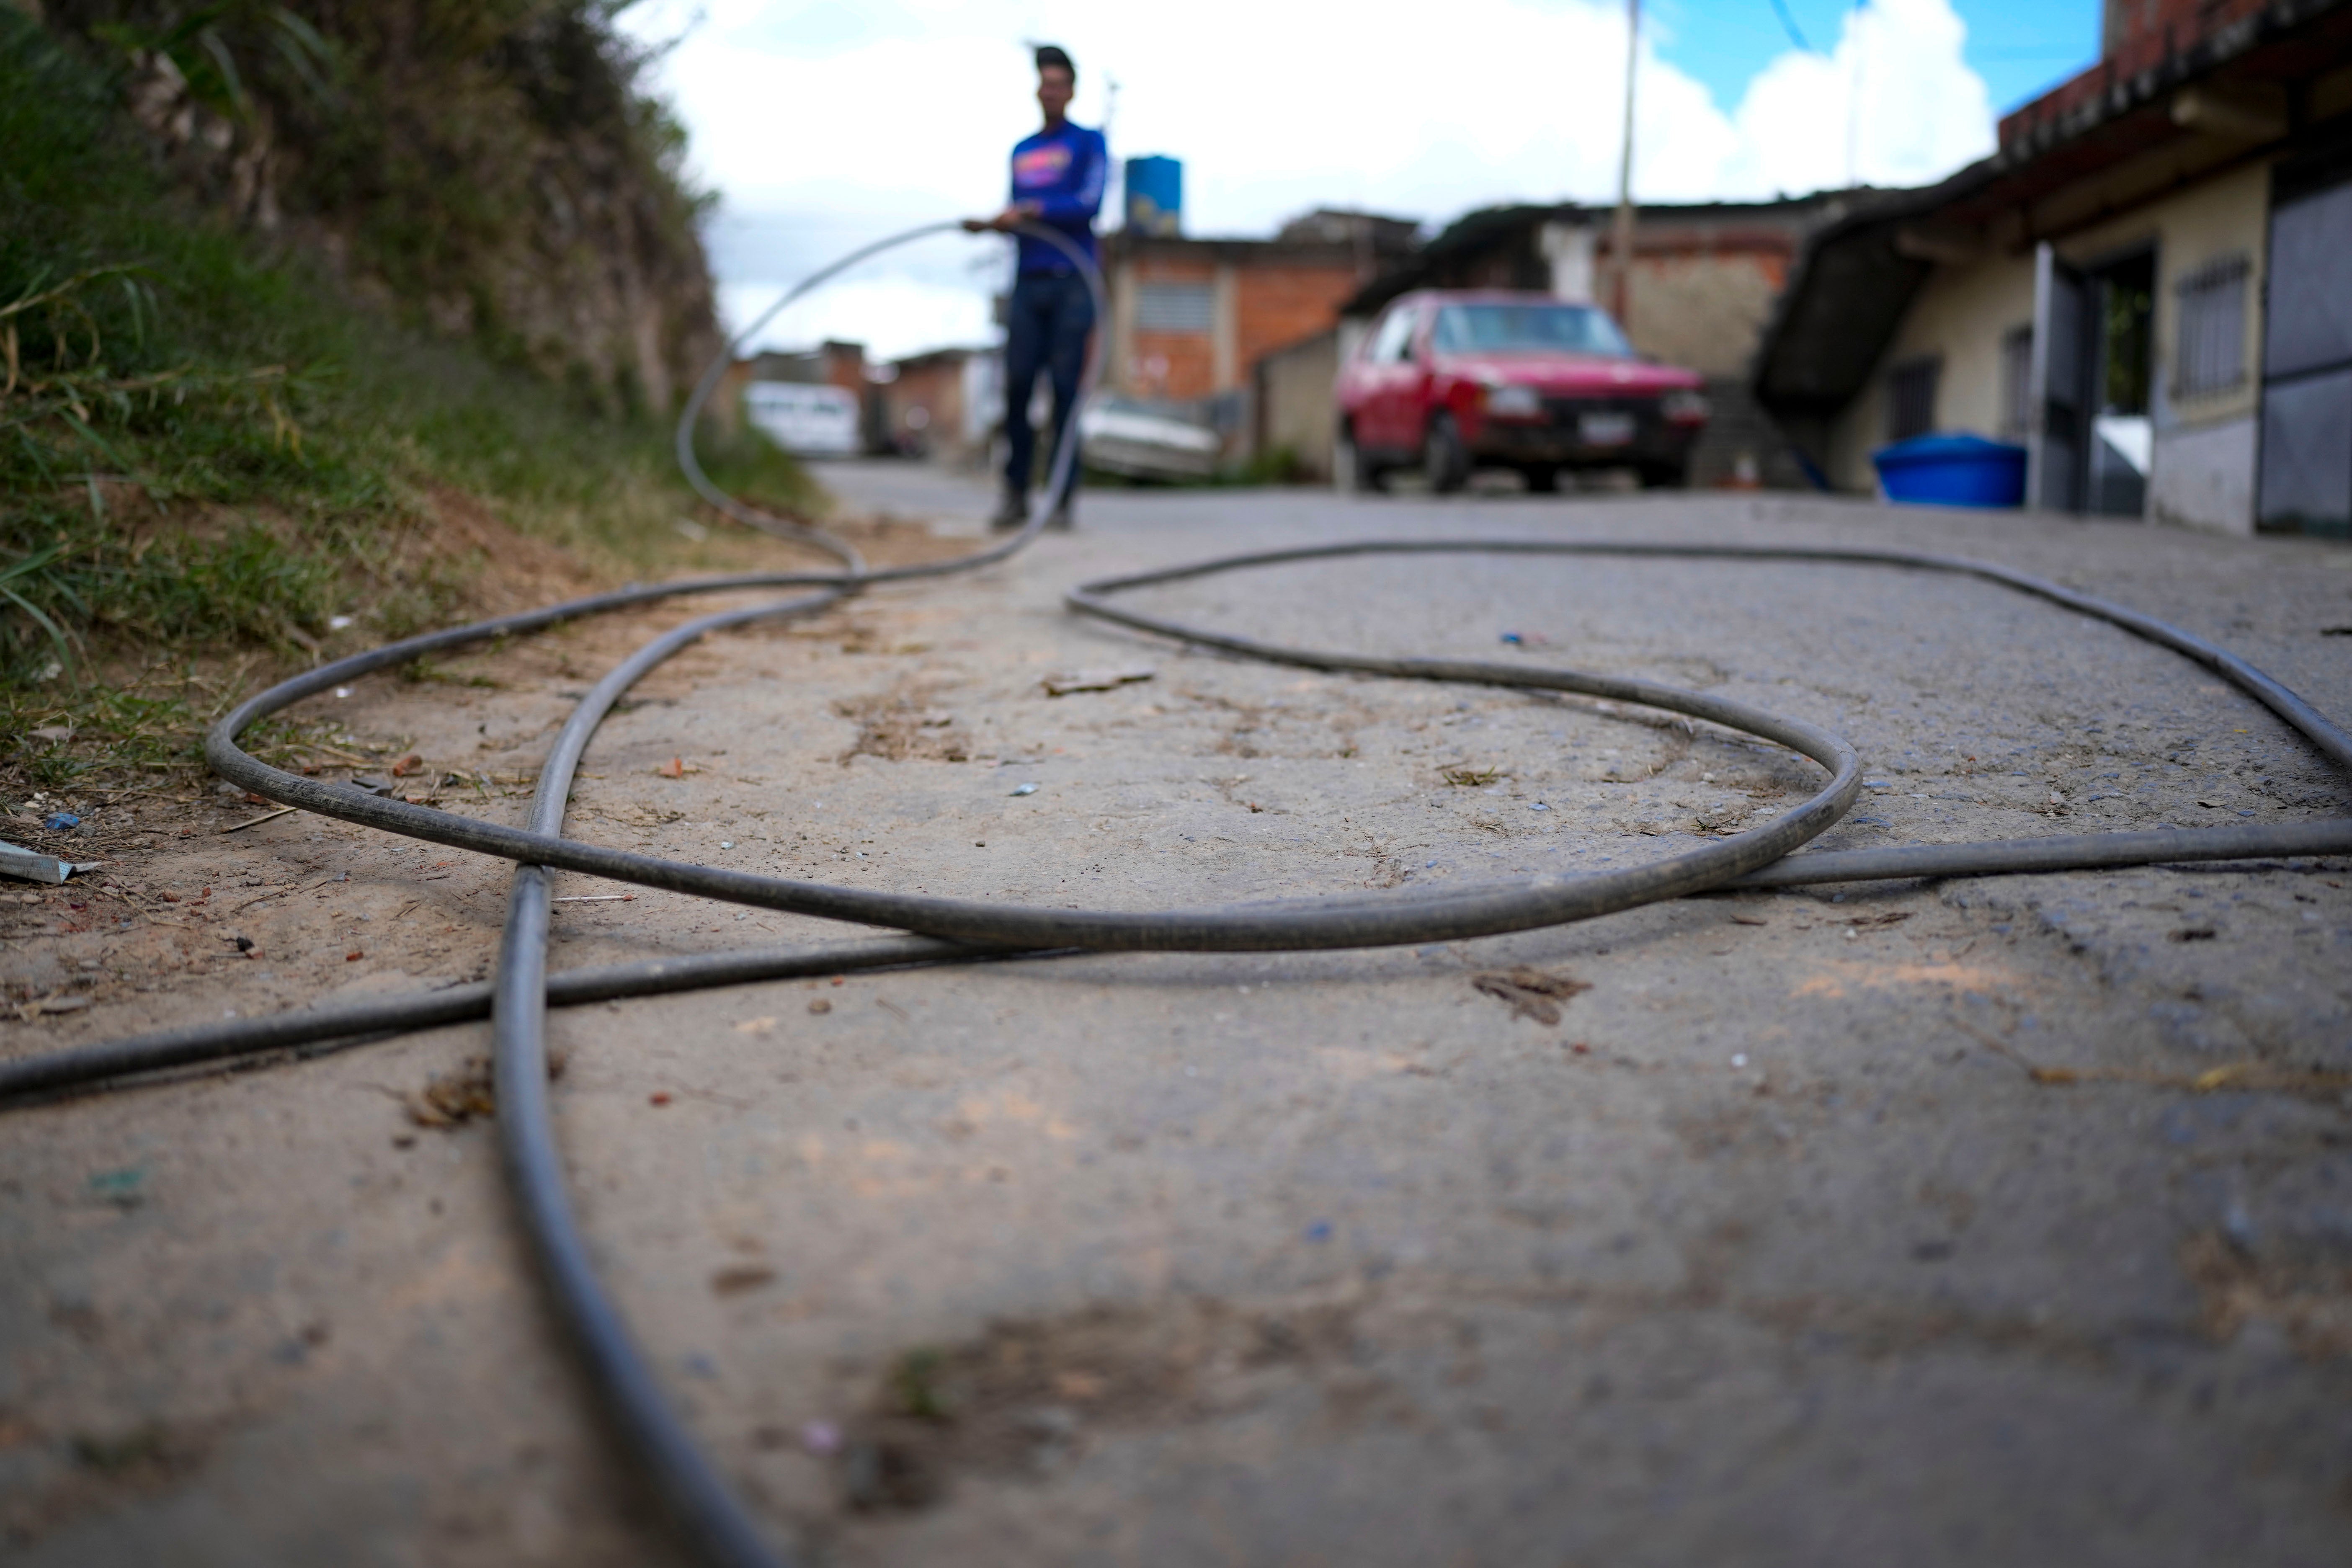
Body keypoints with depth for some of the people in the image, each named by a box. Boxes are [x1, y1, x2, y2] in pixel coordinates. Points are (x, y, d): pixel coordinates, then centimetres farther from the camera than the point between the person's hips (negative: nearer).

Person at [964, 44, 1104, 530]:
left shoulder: (1089, 143, 5)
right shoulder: (1021, 151, 20)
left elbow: (1089, 204, -9)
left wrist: (1031, 210, -16)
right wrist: (988, 224, 3)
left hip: (1073, 282, -4)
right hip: (1029, 283, 4)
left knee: (1065, 388, -6)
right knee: (1017, 385, -4)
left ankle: (1063, 499, -3)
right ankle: (1015, 494, 1)